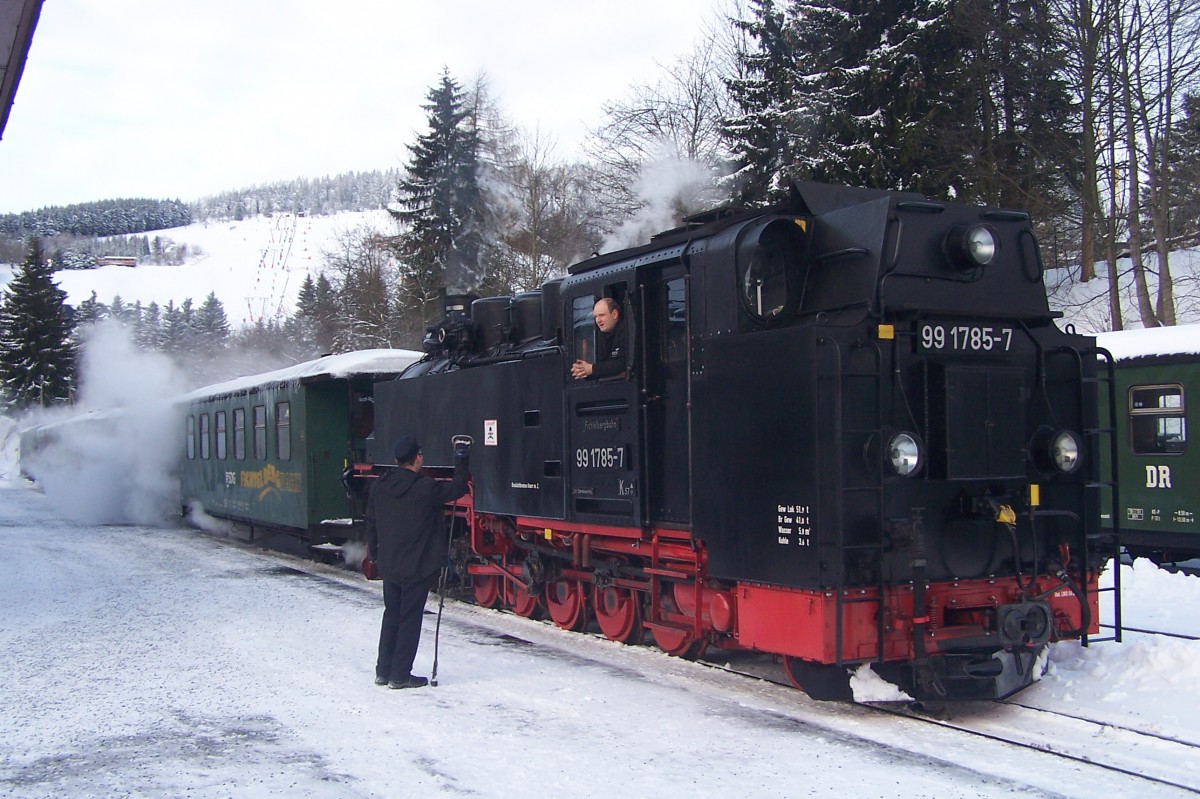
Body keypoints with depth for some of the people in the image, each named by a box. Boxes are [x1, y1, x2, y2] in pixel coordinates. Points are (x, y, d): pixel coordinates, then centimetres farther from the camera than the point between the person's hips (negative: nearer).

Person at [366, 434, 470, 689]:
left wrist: (375, 555, 21)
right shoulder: (426, 488, -18)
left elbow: (371, 523, 10)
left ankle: (383, 672, 22)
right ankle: (400, 675, 7)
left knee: (391, 615, 17)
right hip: (417, 567, -6)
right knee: (410, 619, 3)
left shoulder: (379, 487, 1)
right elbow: (457, 489, -6)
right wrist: (461, 461, 5)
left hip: (389, 565, 6)